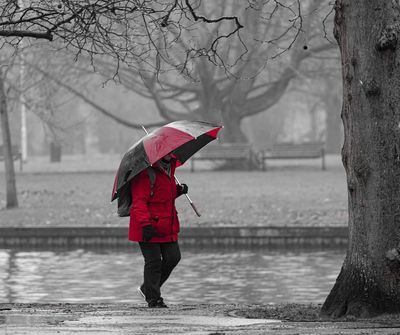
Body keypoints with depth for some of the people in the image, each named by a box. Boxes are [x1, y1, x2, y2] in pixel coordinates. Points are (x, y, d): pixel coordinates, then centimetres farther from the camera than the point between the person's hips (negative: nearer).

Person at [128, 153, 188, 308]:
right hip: (149, 229, -9)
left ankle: (147, 288, 23)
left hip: (167, 227, 9)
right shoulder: (145, 173, -16)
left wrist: (178, 190, 9)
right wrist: (146, 224, -32)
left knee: (173, 258, 6)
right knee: (153, 262, -4)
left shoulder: (169, 167, 13)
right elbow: (139, 201, -22)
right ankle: (153, 299, 8)